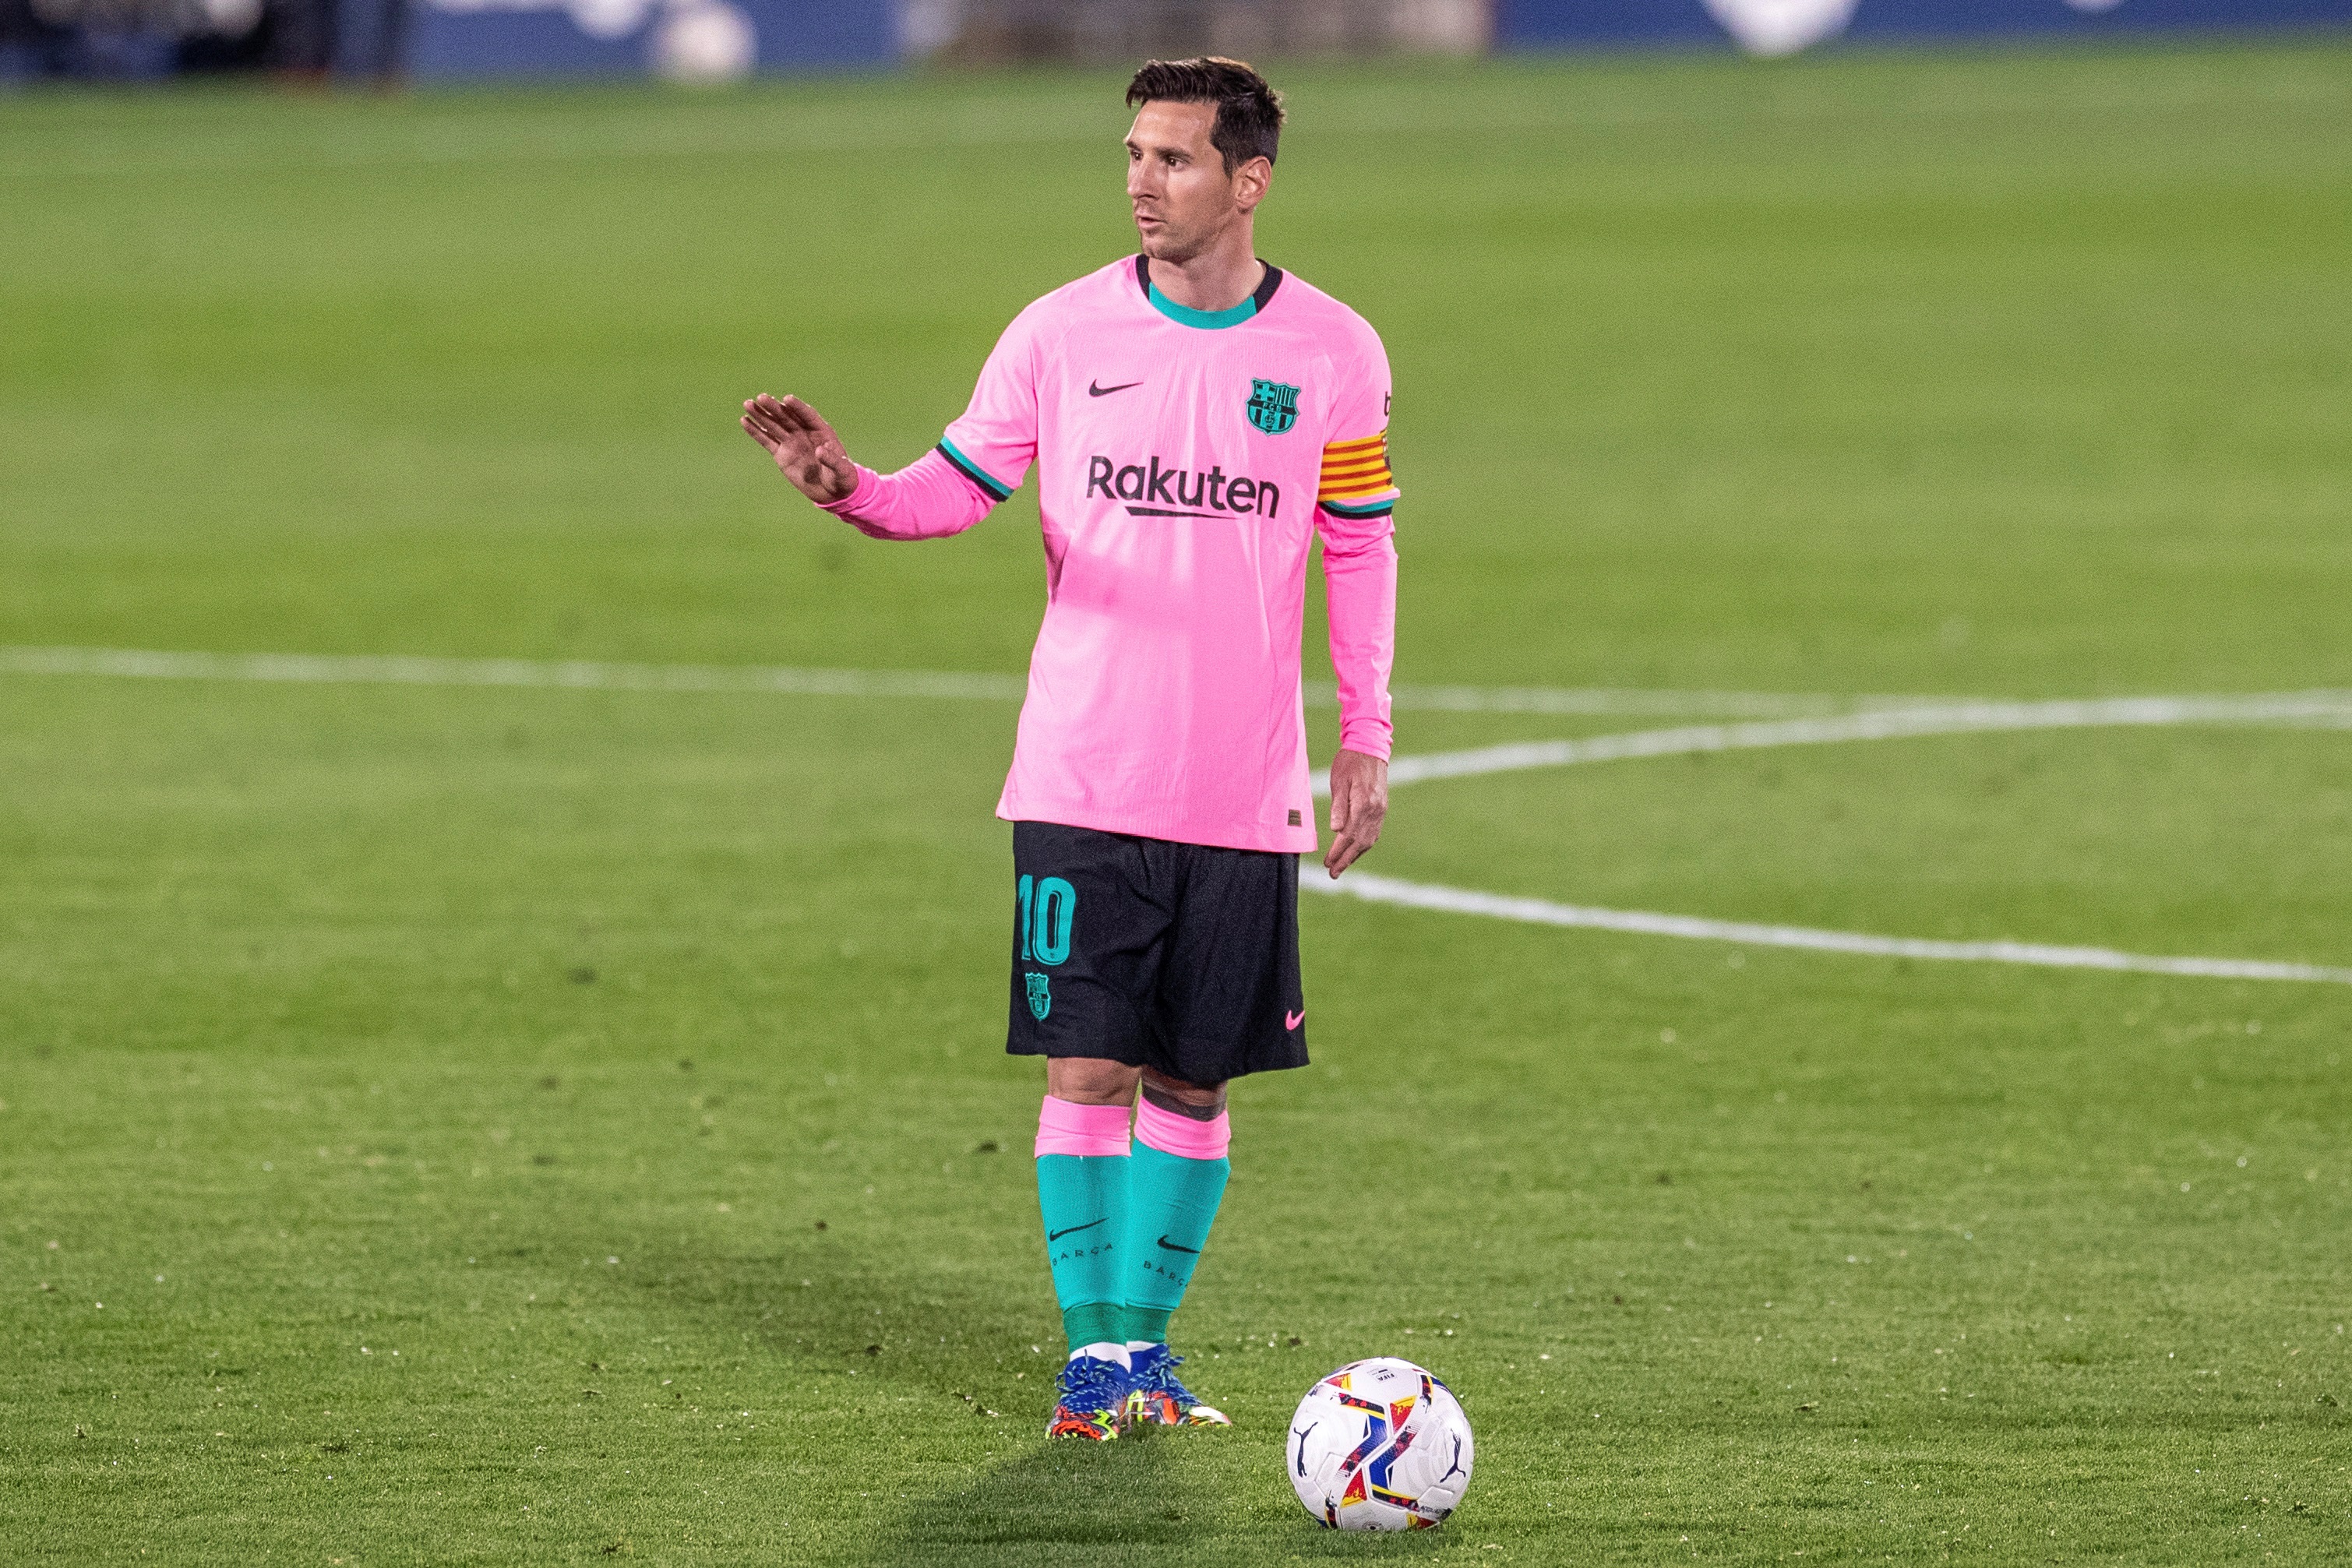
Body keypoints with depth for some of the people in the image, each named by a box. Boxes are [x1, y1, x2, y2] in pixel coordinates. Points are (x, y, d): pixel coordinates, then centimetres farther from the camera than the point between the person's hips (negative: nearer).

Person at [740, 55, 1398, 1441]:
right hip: (1083, 782, -1)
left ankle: (1148, 1334, 18)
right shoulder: (1062, 334, 0)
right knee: (1088, 1065, -5)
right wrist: (853, 490, -15)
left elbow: (1361, 552, 9)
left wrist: (1368, 735, 7)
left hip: (1246, 793, 1)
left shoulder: (1333, 353, 1)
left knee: (1196, 1078, 7)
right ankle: (1096, 1346, 4)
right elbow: (960, 486, 5)